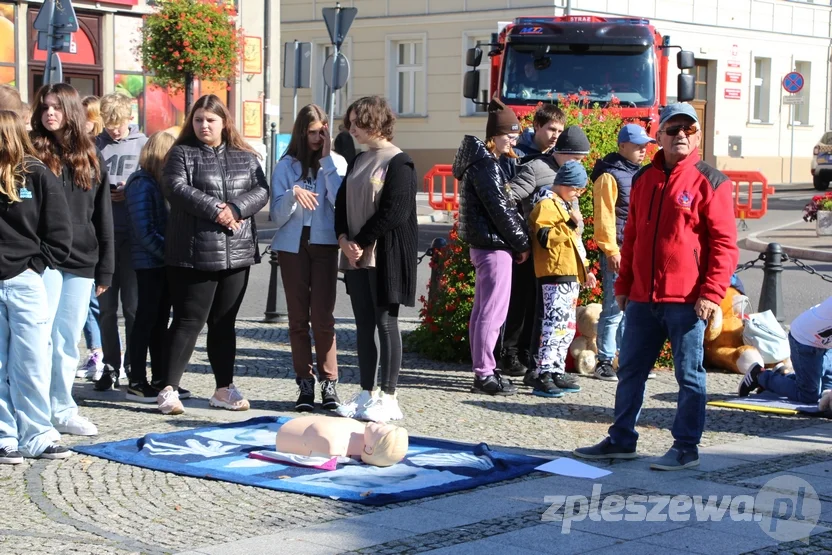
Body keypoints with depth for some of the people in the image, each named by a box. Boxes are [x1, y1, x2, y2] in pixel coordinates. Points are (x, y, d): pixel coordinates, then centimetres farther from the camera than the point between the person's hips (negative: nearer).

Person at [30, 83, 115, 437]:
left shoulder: (92, 159, 11)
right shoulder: (32, 154, 1)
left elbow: (103, 217, 12)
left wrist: (104, 269, 7)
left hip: (81, 263, 4)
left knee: (68, 341, 9)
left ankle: (62, 411, 17)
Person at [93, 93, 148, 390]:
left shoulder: (144, 144, 3)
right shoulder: (94, 146, 7)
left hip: (133, 237, -2)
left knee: (133, 306, 2)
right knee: (106, 307, 7)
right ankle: (111, 367, 16)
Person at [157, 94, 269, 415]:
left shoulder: (245, 157, 13)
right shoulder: (182, 154, 2)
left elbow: (261, 191, 3)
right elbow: (175, 188, -13)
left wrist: (235, 208, -15)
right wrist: (215, 210, -19)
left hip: (237, 254, 4)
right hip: (194, 254, -4)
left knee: (224, 323, 12)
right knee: (189, 320, -5)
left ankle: (224, 389, 18)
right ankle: (169, 389, -1)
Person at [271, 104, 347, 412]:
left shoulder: (336, 163, 7)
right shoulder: (286, 166, 8)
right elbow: (277, 215, 2)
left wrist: (327, 160, -7)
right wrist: (293, 195, -18)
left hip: (324, 244, -1)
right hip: (292, 244, 1)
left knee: (323, 315, -8)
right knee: (298, 316, 1)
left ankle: (329, 382, -2)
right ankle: (305, 384, 6)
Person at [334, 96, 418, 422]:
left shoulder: (398, 163, -9)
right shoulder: (358, 162, 16)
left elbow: (394, 212, -16)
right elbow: (343, 203, 14)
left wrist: (362, 242, -13)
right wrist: (344, 239, -3)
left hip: (385, 257, -8)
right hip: (356, 257, 8)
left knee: (385, 322, -3)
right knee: (363, 325, 9)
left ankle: (389, 398, 2)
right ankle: (367, 393, 16)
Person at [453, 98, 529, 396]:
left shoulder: (483, 161, 16)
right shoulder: (486, 165, -15)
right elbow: (500, 209, -17)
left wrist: (518, 241, 9)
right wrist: (522, 243, -9)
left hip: (483, 245, 11)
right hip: (495, 246, -11)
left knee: (482, 310, 13)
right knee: (493, 312, -7)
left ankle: (482, 370, 20)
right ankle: (485, 374, -5)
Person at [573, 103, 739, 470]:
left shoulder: (709, 181, -5)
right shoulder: (643, 179, 13)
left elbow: (725, 244, -8)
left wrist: (712, 293, -15)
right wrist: (623, 285, 16)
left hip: (686, 301, -6)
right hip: (643, 298, 6)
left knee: (689, 376, 3)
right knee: (630, 370, 12)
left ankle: (686, 447, 12)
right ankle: (621, 440, 23)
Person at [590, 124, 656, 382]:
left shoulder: (640, 174, 18)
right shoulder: (610, 176, -8)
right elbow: (604, 217, -13)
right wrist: (611, 250, -18)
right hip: (618, 252, -8)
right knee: (614, 309, -6)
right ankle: (604, 362, 0)